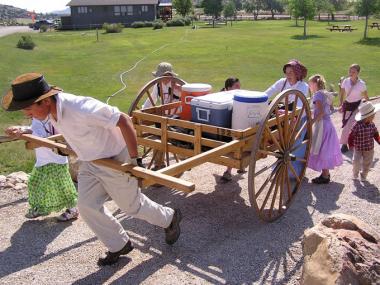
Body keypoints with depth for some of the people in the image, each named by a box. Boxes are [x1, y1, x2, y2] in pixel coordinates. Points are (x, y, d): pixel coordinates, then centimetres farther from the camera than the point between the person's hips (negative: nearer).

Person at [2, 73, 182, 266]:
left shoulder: (81, 108, -37)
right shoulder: (52, 110, -10)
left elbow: (124, 121, -32)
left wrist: (134, 159, -27)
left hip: (115, 161, -7)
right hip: (89, 162, 8)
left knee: (132, 205, 10)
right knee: (87, 206, 5)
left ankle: (170, 218, 39)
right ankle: (119, 245, 26)